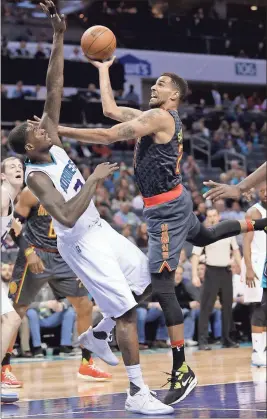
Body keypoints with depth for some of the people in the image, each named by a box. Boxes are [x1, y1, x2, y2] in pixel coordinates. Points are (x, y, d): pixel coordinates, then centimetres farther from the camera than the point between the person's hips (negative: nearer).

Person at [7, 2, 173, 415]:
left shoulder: (53, 142, -4)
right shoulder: (36, 175, -23)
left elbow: (54, 88, -6)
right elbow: (67, 216, -35)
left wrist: (59, 37, -14)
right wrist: (94, 179, -29)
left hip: (99, 228, 9)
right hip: (80, 242, -9)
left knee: (147, 280, 16)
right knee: (126, 311, -10)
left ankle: (96, 335, 30)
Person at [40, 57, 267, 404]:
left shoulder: (160, 117, -17)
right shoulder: (153, 116, 10)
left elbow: (108, 137, -25)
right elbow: (111, 110, 18)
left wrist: (59, 130, -24)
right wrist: (104, 70, 22)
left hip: (166, 209, -10)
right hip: (172, 203, 10)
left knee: (162, 287, -10)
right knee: (204, 237, 41)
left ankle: (182, 372, -9)